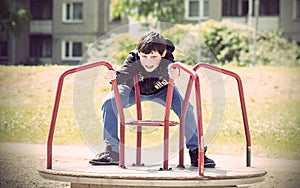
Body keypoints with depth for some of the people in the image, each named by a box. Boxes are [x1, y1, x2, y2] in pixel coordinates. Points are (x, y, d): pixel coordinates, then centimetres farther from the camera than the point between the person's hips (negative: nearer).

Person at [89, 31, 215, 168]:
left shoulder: (167, 60, -38)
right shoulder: (133, 58, -36)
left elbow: (170, 72, -60)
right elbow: (123, 74, -51)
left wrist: (174, 74, -84)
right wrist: (114, 76, -75)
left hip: (162, 90, -1)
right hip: (134, 90, 1)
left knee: (185, 109, -23)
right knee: (109, 103, -22)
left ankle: (195, 151, -5)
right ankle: (113, 151, -10)